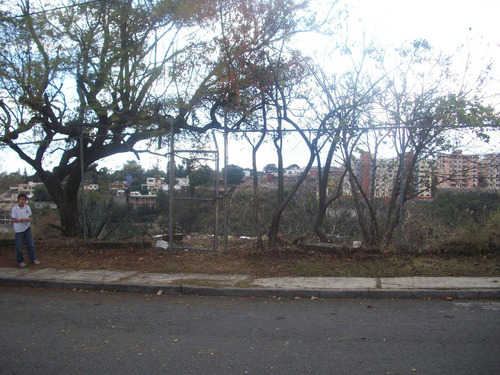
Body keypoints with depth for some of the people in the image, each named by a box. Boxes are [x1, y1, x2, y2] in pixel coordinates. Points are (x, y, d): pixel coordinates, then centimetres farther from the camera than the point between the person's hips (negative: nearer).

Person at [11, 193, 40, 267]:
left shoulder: (27, 207, 3)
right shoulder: (15, 208, -9)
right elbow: (14, 219, -10)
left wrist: (28, 219, -15)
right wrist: (22, 220, -25)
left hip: (27, 228, 4)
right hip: (19, 229, -4)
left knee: (31, 244, 6)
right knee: (19, 246, 3)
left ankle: (33, 259, 15)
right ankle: (20, 261, 16)